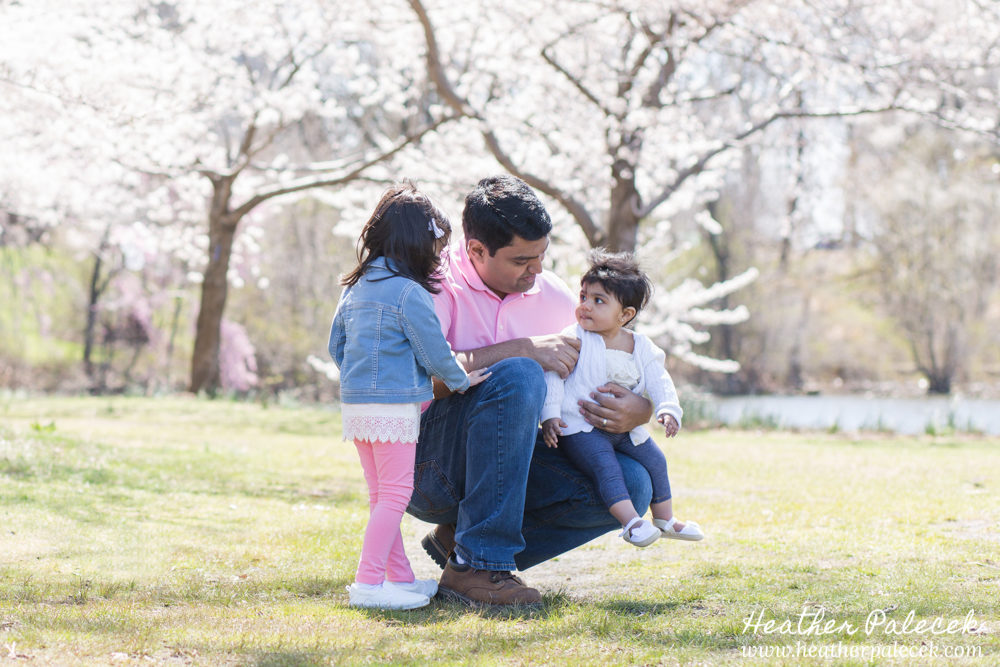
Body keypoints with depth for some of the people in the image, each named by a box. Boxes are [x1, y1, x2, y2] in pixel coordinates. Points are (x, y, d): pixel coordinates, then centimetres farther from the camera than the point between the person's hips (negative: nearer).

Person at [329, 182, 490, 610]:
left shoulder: (354, 288, 13)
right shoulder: (409, 292, -13)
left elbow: (336, 346, 18)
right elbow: (433, 352, -10)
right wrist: (461, 380, 7)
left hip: (355, 403, 9)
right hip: (394, 405, -9)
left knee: (382, 494, 14)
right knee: (395, 493, -5)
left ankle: (400, 576, 22)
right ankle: (368, 582, -9)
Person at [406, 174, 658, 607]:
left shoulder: (554, 298, 6)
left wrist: (636, 411, -13)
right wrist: (522, 349, -24)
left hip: (507, 465, 6)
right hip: (424, 468, -6)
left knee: (630, 486, -16)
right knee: (518, 376, -32)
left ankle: (456, 542, -5)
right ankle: (477, 563, -29)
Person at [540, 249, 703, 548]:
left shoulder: (642, 347, 4)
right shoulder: (574, 339, -10)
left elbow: (659, 381, 4)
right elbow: (552, 375, -13)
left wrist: (668, 410, -15)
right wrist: (551, 414, -23)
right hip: (581, 428, -6)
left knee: (654, 460, 12)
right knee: (605, 464, -29)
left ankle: (664, 520, 30)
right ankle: (630, 521, -34)